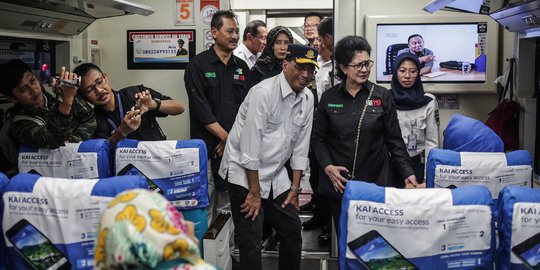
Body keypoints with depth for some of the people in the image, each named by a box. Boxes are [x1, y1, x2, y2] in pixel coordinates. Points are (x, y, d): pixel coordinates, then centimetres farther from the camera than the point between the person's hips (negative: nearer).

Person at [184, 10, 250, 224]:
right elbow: (201, 109, -9)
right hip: (208, 147, -4)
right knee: (204, 206, -3)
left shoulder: (242, 67, 12)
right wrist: (226, 137, -10)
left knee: (230, 204, 9)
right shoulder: (198, 65, -2)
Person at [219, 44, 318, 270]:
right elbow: (250, 145, -19)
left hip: (276, 176, 7)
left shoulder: (308, 98, 2)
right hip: (244, 174, -7)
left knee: (293, 231, 12)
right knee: (251, 241, -5)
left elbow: (301, 146, 6)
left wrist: (295, 188, 6)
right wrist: (254, 192, -16)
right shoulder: (264, 92, -18)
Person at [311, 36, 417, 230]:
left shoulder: (382, 96, 2)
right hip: (339, 183, 1)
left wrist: (407, 173, -6)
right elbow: (318, 138, 7)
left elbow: (394, 140, 3)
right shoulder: (329, 98, 4)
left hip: (376, 183, -1)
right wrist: (327, 166, -7)